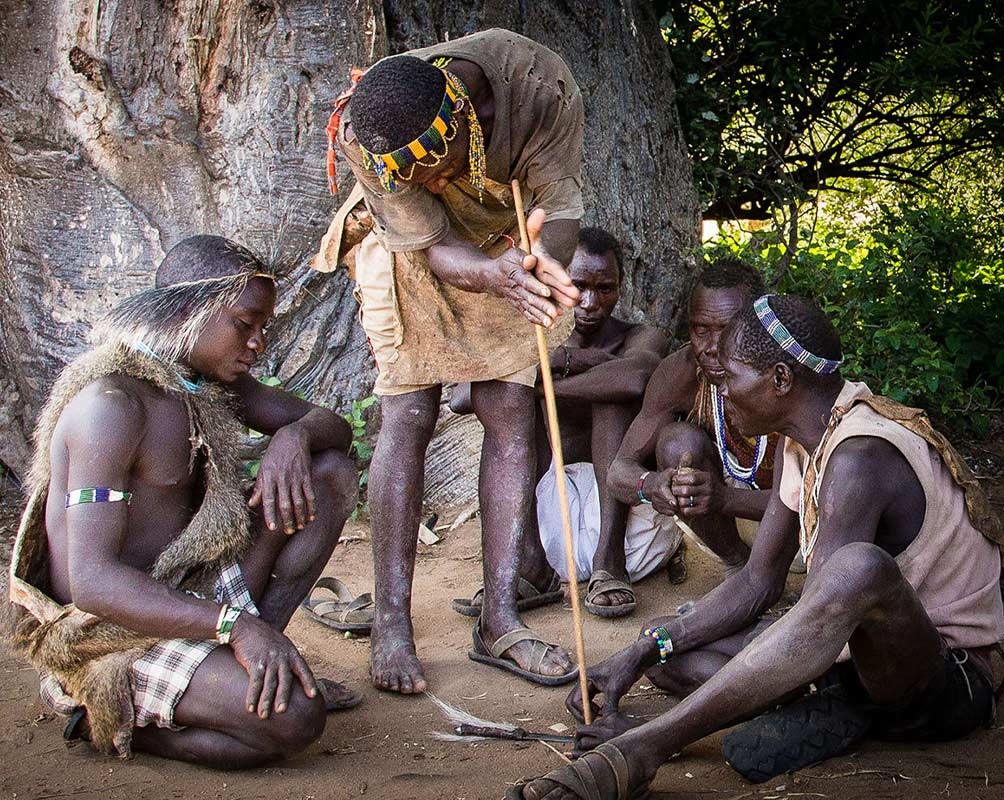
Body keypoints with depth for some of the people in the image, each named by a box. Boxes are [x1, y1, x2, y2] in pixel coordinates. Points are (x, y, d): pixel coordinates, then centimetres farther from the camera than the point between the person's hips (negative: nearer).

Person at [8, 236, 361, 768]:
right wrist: (235, 623, -37)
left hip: (194, 583, 9)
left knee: (330, 473, 4)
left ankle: (261, 664, 0)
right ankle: (110, 719, -6)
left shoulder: (212, 379, 5)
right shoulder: (112, 402, -23)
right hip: (109, 630, -9)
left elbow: (333, 426, 12)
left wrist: (294, 435, -13)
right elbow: (92, 581, -30)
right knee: (293, 716, -30)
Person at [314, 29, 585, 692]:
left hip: (509, 249, 2)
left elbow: (562, 198, -32)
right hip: (413, 250, -2)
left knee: (512, 417, -5)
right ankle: (392, 623, -6)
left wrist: (545, 262, -56)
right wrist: (493, 274, -51)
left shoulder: (540, 85, -34)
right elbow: (427, 245, -28)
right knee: (409, 418, -11)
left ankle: (499, 620, -1)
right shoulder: (364, 134, -34)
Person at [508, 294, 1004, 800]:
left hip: (947, 678, -9)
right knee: (664, 648, 1)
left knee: (860, 566, -42)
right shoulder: (802, 443, 5)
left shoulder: (858, 458, -24)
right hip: (863, 655, 9)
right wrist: (641, 655, -5)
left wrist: (654, 739, -28)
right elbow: (758, 583, 9)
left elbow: (820, 616, -29)